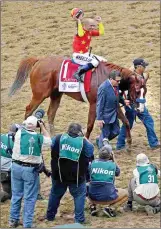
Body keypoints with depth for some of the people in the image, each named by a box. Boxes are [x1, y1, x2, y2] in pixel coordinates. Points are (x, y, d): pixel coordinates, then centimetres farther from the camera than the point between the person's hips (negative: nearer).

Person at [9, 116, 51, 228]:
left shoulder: (19, 133, -6)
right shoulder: (38, 137, -7)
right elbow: (49, 140, 13)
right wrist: (42, 127, 14)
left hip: (16, 167, 2)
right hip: (31, 170, -2)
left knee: (16, 195, 15)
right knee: (30, 198, 4)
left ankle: (13, 220, 22)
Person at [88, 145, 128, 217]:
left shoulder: (93, 163, 1)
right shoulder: (112, 164, -1)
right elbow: (118, 173, 20)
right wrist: (114, 160, 25)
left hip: (93, 197, 3)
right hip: (108, 197, -3)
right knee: (125, 194, 22)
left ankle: (92, 206, 14)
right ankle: (110, 208, -1)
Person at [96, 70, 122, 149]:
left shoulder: (116, 85, -4)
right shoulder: (103, 88, -26)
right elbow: (100, 104, -21)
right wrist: (99, 119, -18)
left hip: (114, 115, 8)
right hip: (106, 116, -8)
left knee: (116, 131, 17)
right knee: (105, 134, 6)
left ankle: (100, 140, 39)